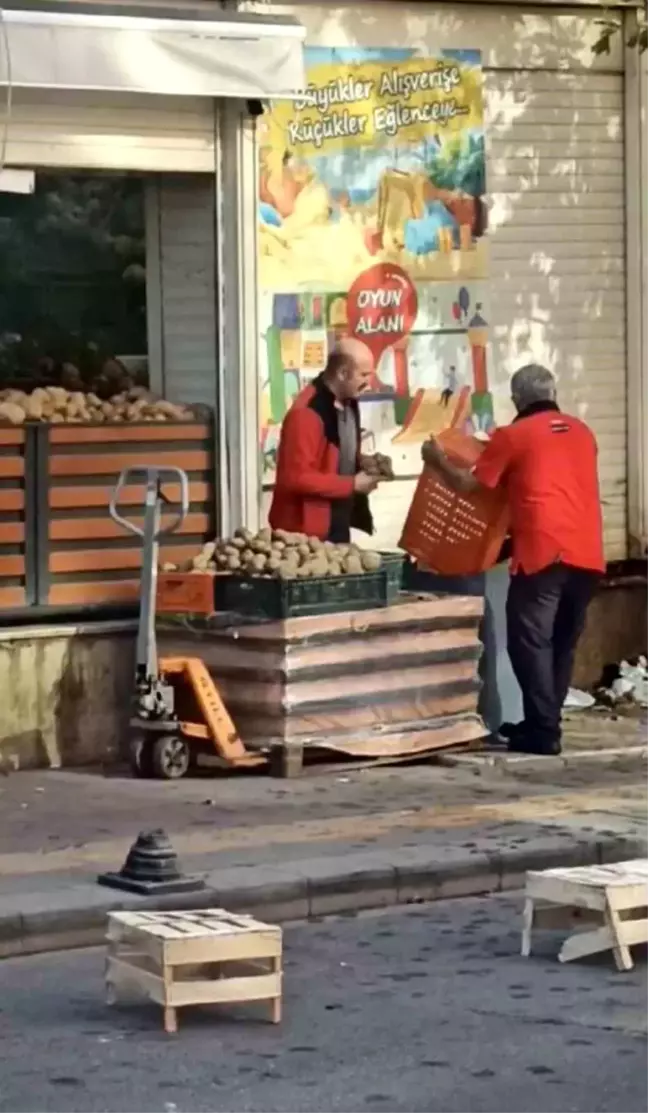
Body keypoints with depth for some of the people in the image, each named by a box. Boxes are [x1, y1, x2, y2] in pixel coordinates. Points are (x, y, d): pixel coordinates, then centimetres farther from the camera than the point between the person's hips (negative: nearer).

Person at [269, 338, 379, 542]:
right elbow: (297, 477, -25)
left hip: (339, 524, 9)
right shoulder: (306, 412, -22)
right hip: (308, 529, -9)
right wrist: (352, 484, -20)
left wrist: (363, 464, 2)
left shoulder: (348, 403, 7)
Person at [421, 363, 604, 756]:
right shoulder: (582, 432, 17)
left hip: (544, 553, -5)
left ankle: (543, 731, -7)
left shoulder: (513, 436, 2)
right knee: (562, 643, 14)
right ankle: (544, 723, 20)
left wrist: (438, 459, 25)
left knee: (530, 642, -1)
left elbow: (467, 484, 7)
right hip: (587, 555, 5)